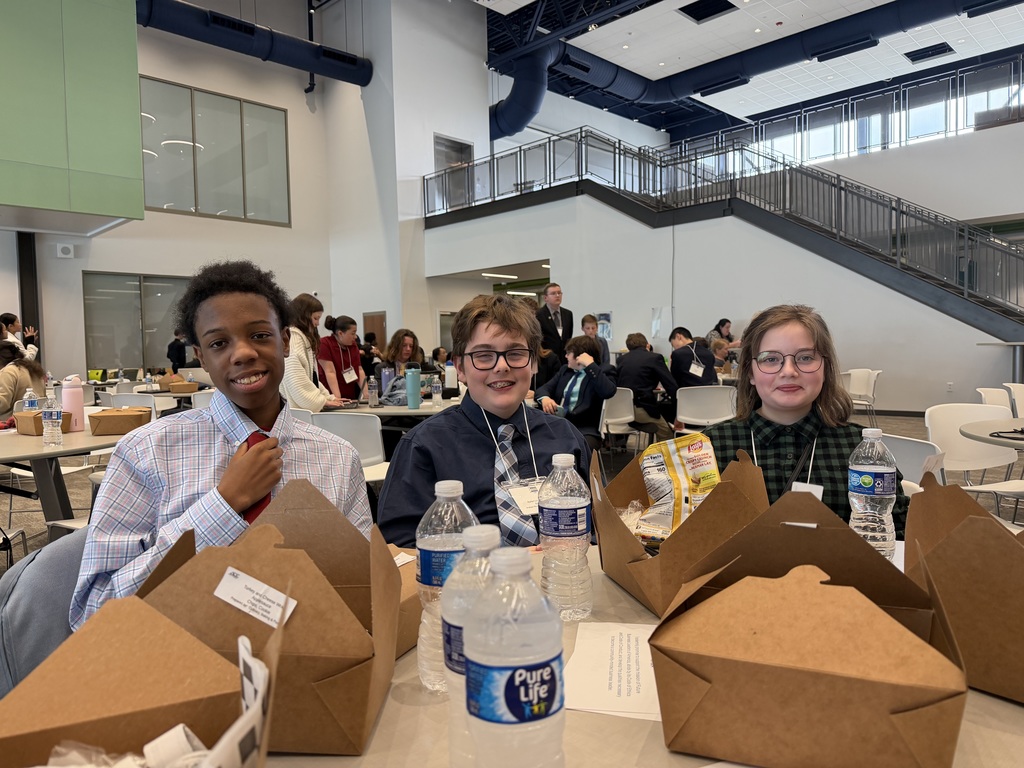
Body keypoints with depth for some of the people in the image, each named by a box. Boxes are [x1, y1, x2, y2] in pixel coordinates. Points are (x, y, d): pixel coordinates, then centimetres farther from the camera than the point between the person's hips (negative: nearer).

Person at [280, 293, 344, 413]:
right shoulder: (292, 337, -8)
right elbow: (295, 378, -18)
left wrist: (327, 397, 12)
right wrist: (321, 400, -12)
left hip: (307, 408, 9)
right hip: (297, 408, -9)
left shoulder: (304, 339, 22)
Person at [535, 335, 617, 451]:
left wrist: (590, 365, -14)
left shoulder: (604, 370, 4)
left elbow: (608, 392, -16)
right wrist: (545, 398, -8)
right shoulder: (565, 369, 22)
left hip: (585, 430, -5)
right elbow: (545, 388, 16)